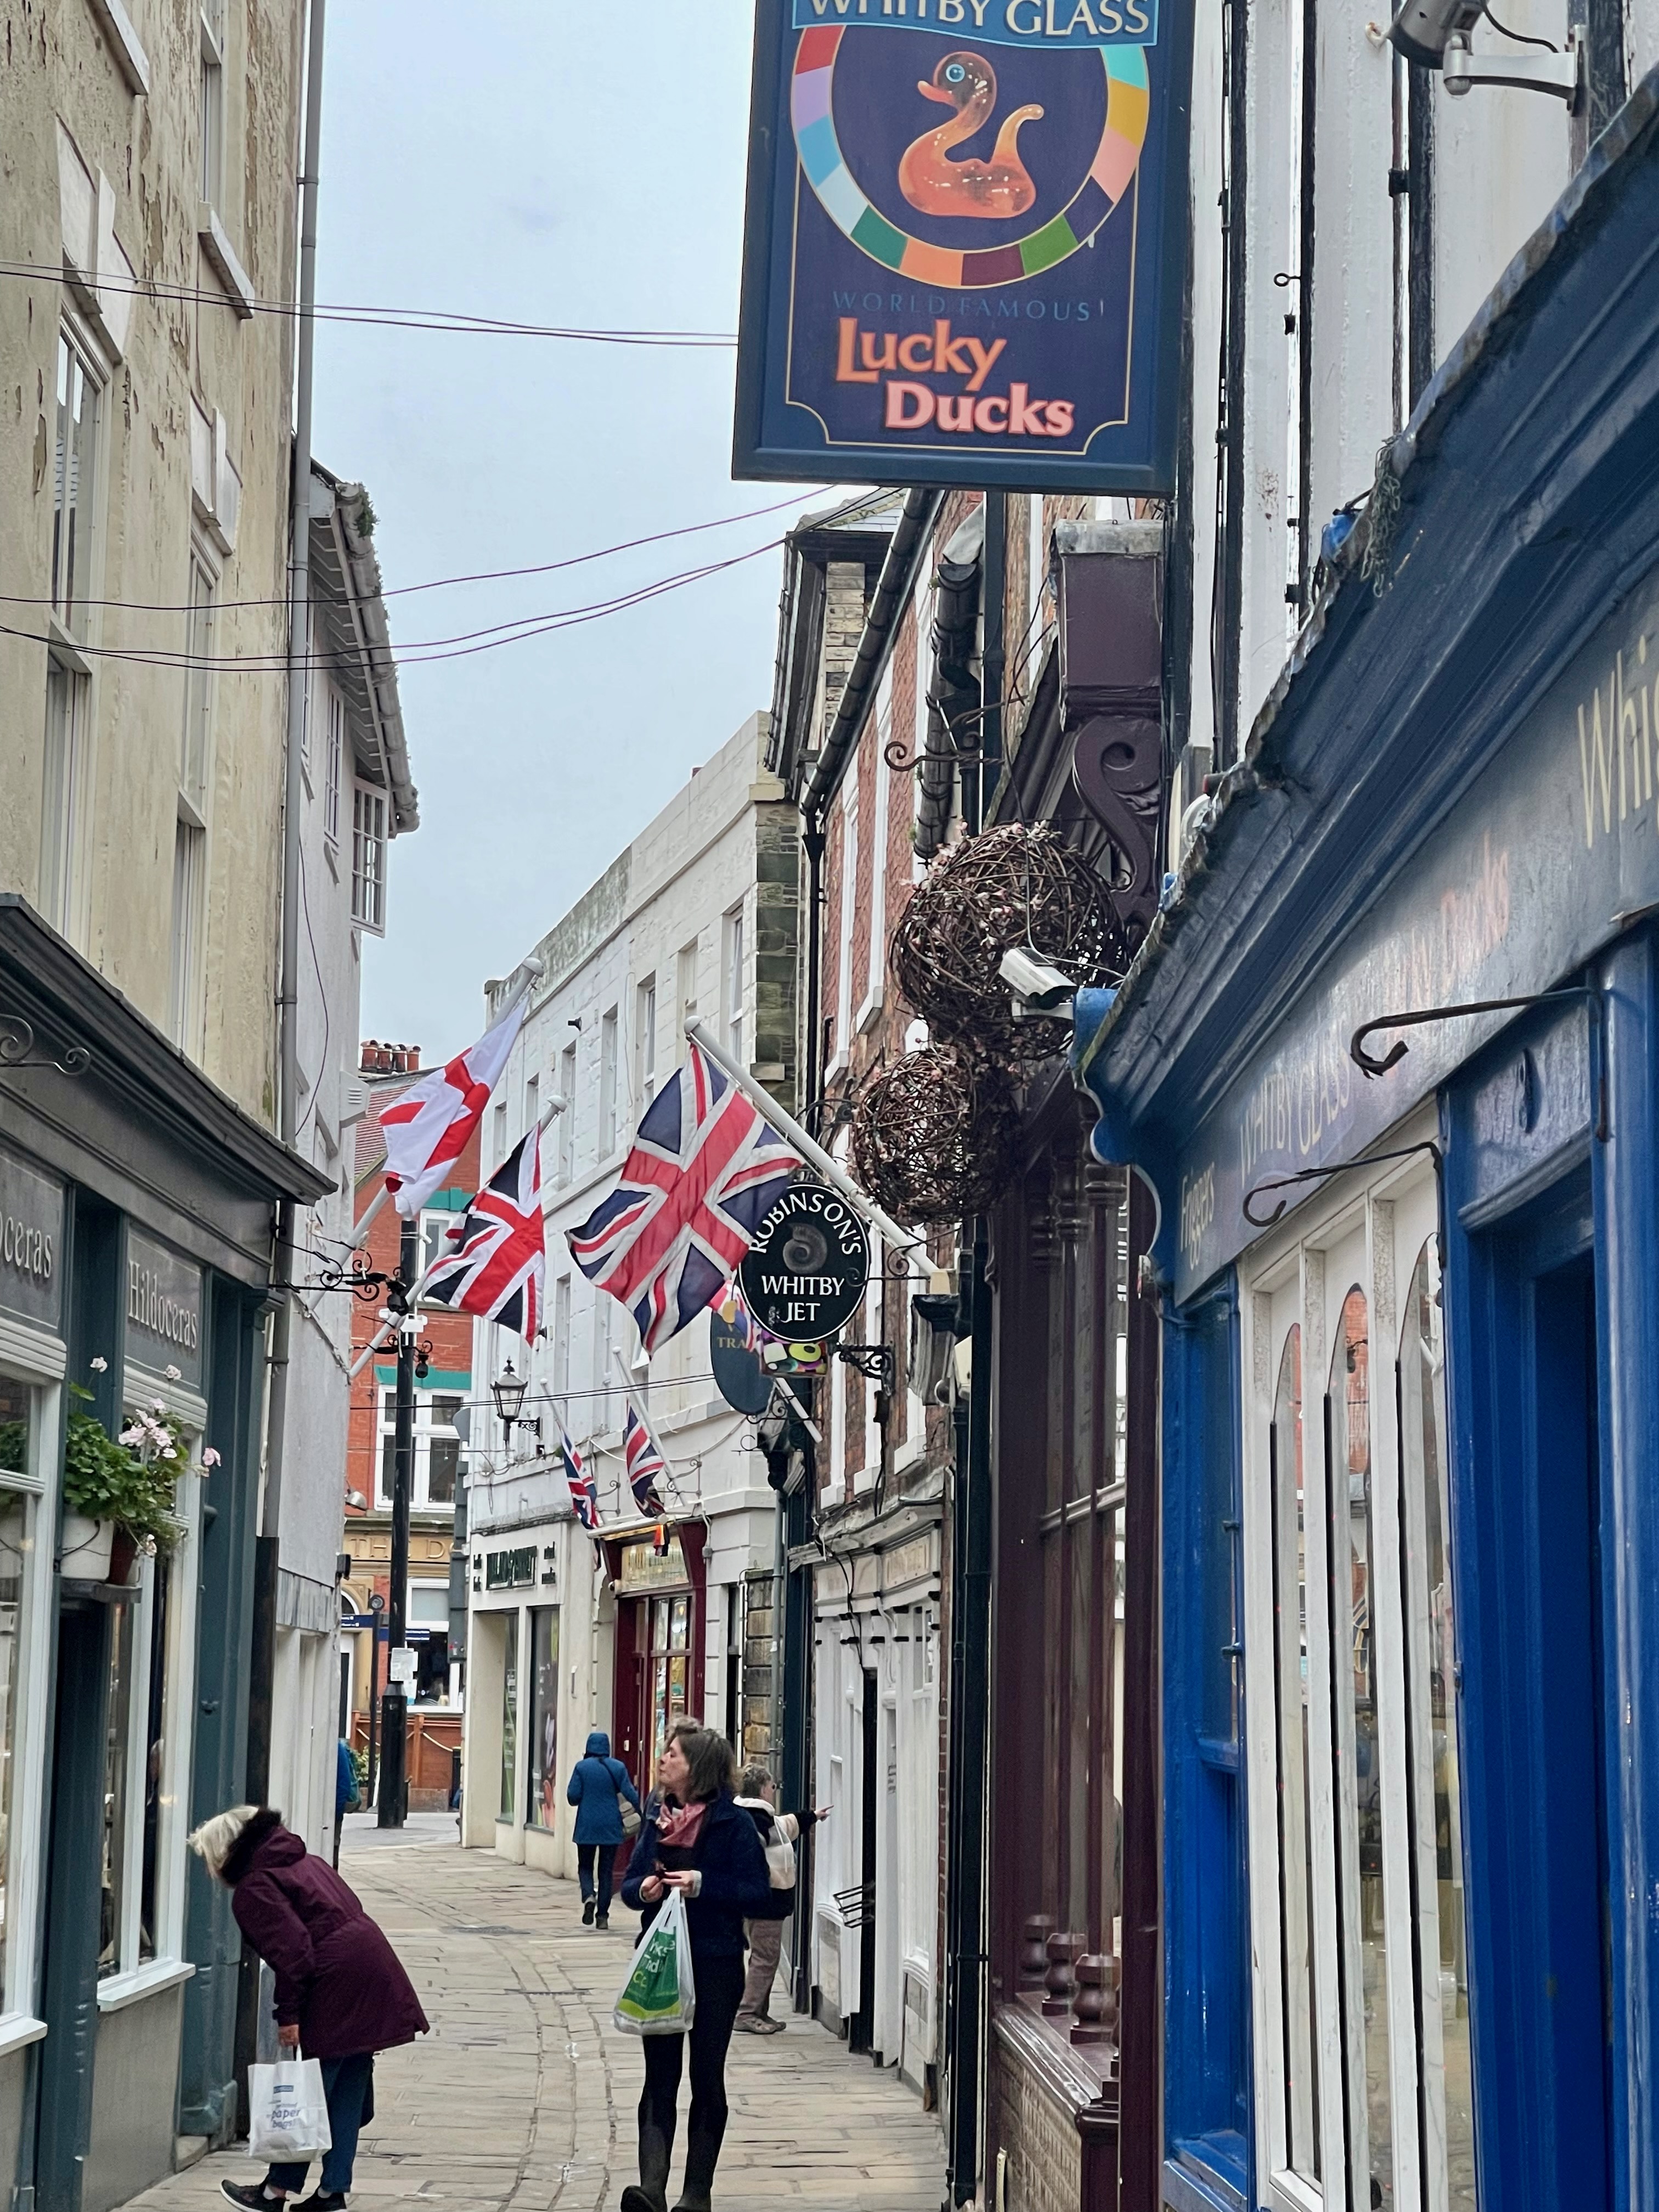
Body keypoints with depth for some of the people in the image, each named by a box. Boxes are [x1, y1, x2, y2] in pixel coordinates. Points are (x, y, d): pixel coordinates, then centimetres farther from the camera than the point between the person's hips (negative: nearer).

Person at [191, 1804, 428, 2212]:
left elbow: (289, 1951, -16)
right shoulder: (306, 1861, 20)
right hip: (376, 1968, 9)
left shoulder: (253, 1889, -6)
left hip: (337, 1988, -9)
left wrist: (289, 2014, -12)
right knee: (348, 2093, 12)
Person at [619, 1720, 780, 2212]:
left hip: (715, 1966, -4)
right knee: (659, 2078, -2)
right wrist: (643, 1889, -9)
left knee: (706, 2079, 7)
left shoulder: (732, 1823, -8)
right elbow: (630, 1884, 14)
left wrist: (703, 1885, -22)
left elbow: (759, 1896, -12)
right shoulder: (658, 1820, 9)